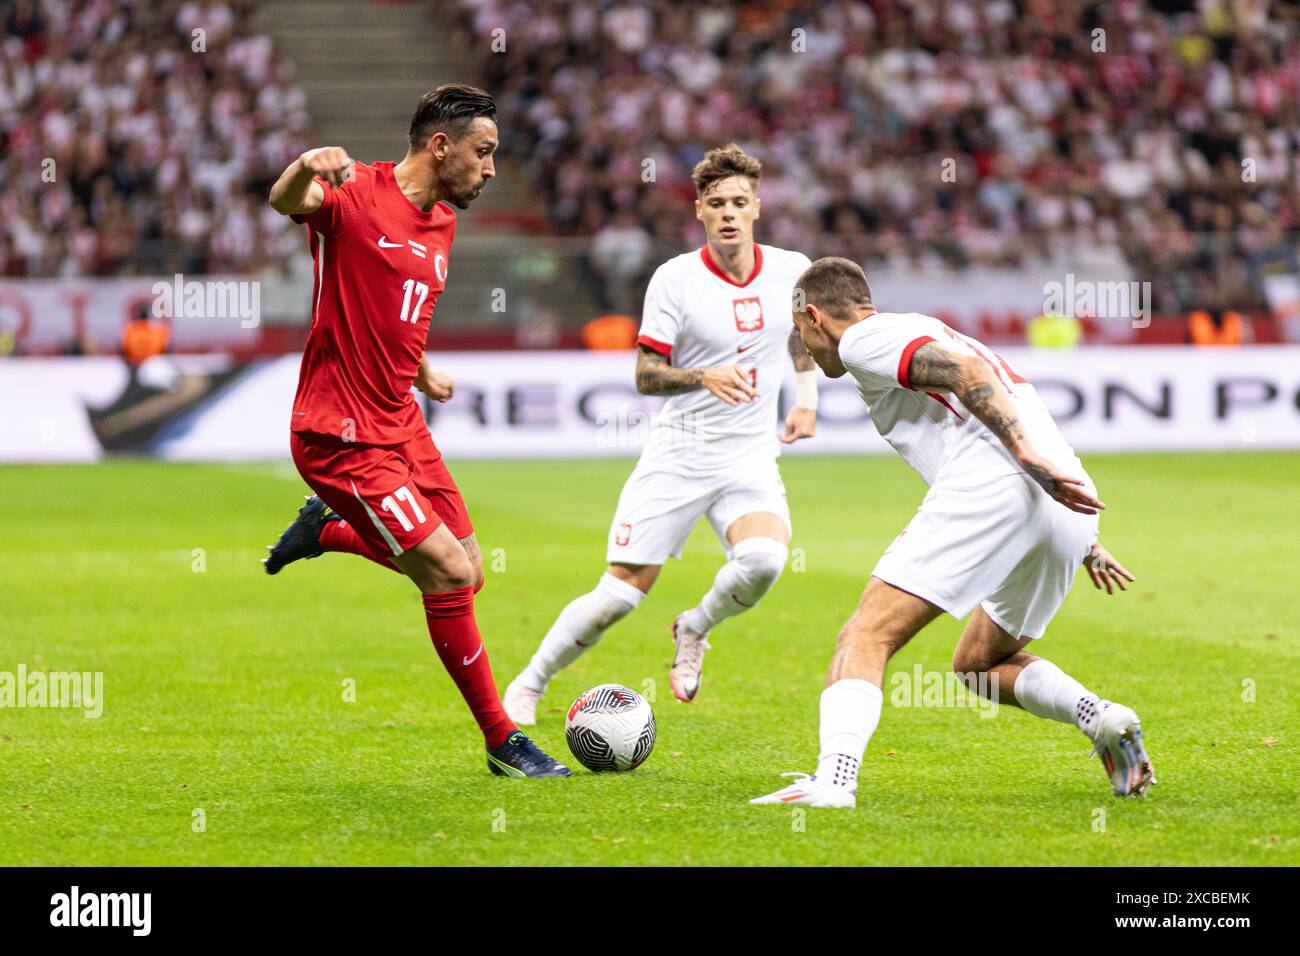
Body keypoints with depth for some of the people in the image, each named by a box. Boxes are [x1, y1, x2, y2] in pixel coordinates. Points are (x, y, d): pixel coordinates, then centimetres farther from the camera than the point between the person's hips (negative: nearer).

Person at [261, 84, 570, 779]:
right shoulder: (356, 196, -14)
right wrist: (307, 169, -57)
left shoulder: (441, 224, 11)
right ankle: (502, 742, 1)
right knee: (450, 573, -12)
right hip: (340, 435, -9)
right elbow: (285, 202, -36)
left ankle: (330, 529, 31)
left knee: (461, 573, 11)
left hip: (400, 423, 9)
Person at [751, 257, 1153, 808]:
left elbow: (967, 372, -10)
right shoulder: (925, 333, 35)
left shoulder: (863, 339, 8)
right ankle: (1101, 717, 3)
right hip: (1066, 515, 9)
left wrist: (1029, 457, -20)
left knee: (865, 639, -8)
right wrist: (1084, 542, 36)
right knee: (978, 664, 25)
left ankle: (833, 778, -28)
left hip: (988, 490, -9)